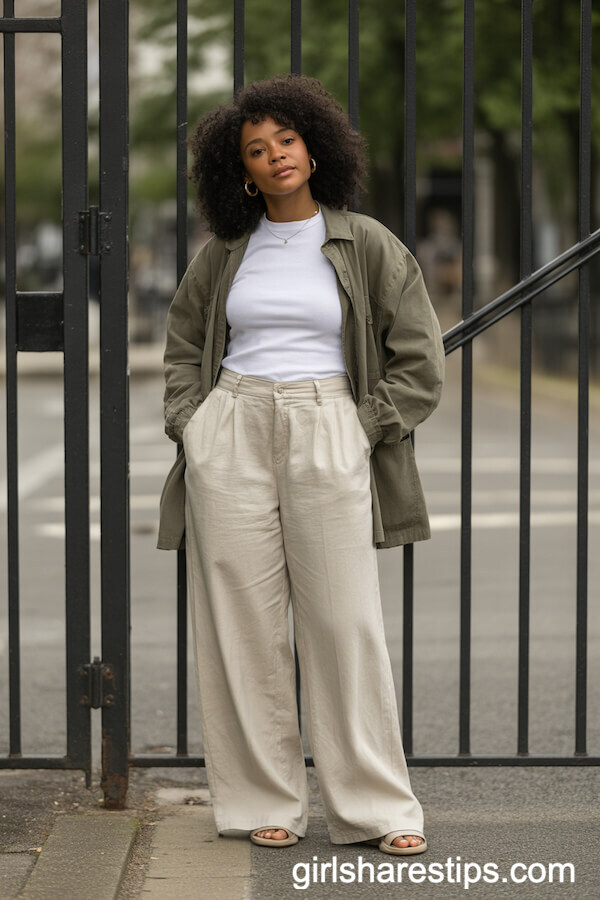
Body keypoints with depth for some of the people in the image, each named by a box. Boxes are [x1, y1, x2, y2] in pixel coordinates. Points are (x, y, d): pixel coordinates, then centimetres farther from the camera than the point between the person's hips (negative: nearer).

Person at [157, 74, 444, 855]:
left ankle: (376, 809, 3)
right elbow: (182, 345, 22)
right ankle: (265, 804, 9)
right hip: (230, 439, 2)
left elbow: (420, 362, 5)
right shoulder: (223, 254, 10)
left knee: (346, 623, -5)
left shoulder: (368, 246, 4)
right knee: (244, 622, 0)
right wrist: (192, 426, 7)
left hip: (328, 437, -2)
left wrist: (360, 433, -3)